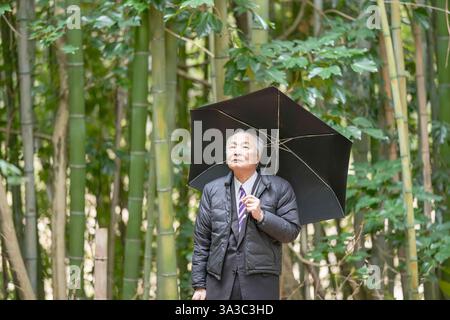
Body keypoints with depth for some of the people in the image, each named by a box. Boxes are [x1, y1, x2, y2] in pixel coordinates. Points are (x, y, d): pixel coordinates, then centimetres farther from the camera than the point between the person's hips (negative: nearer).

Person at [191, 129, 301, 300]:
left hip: (261, 284, -2)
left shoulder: (279, 188, 4)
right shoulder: (212, 190, 10)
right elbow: (201, 240, 9)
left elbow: (291, 232, 0)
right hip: (220, 283, 2)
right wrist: (199, 285, 4)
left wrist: (261, 216, -15)